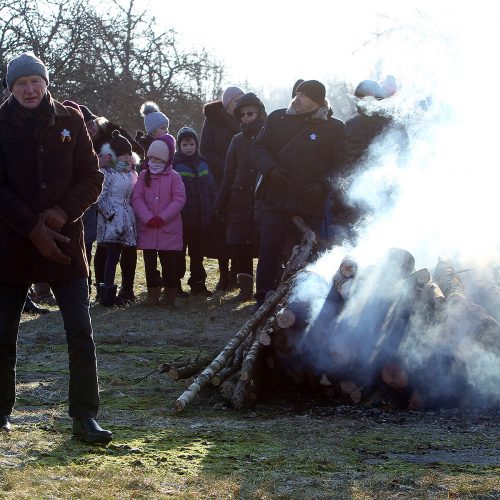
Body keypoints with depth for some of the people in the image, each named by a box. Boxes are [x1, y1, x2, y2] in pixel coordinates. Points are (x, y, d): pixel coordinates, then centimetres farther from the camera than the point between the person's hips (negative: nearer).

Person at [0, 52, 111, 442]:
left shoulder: (69, 121, 3)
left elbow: (92, 179, 3)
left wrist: (63, 212, -13)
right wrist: (33, 228, -15)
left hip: (64, 240, 0)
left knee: (81, 332, -5)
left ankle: (85, 416, 0)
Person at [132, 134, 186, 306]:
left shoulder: (174, 177, -1)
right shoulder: (144, 176, 6)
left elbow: (179, 200, -8)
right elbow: (137, 198, -1)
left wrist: (162, 218, -16)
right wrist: (148, 218, -14)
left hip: (169, 229, -3)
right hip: (147, 228, 3)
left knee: (169, 263, 2)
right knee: (149, 263, 6)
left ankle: (170, 295, 11)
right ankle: (153, 294, 13)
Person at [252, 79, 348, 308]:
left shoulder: (334, 128, 3)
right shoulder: (277, 119, 10)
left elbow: (340, 163, 3)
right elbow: (259, 147, 13)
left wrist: (323, 184, -13)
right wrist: (270, 169, -7)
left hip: (311, 204, -2)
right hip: (276, 200, 2)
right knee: (269, 250, 2)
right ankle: (263, 301, 11)